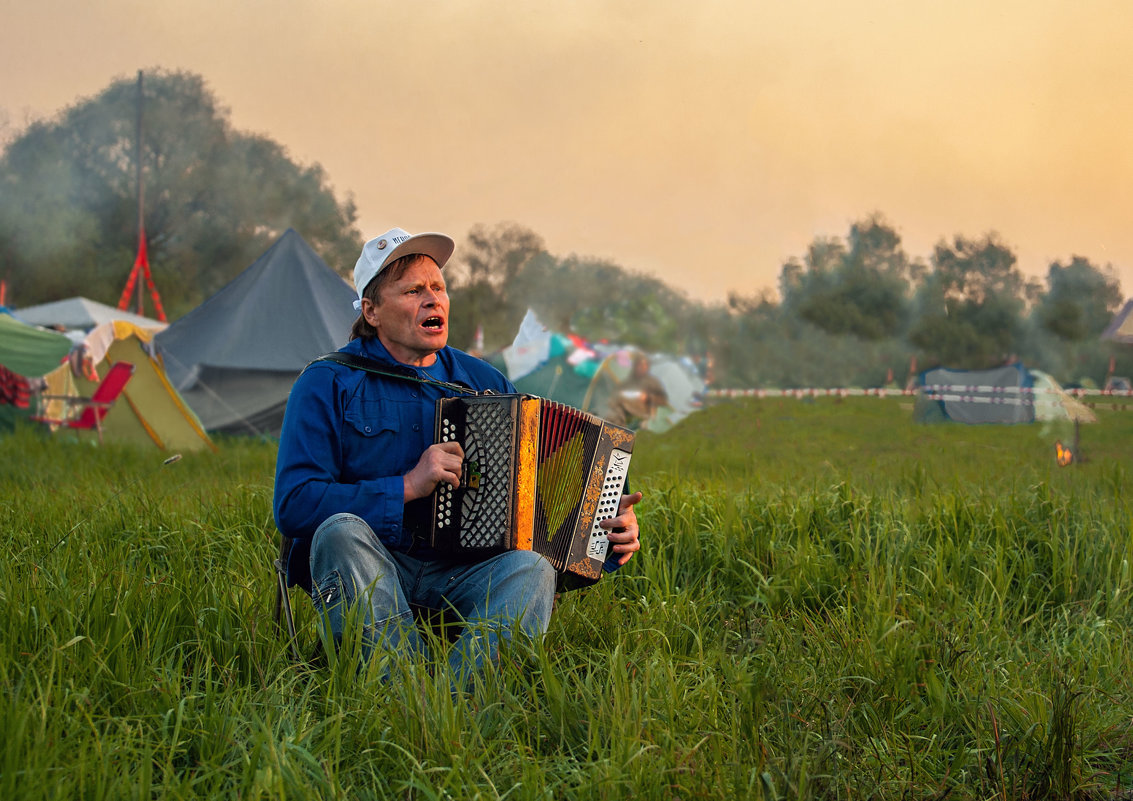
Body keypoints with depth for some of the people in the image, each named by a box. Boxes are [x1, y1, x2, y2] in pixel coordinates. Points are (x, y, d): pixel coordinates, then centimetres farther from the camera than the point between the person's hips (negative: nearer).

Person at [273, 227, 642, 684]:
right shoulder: (328, 385, 3)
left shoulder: (485, 384, 15)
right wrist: (408, 487, -16)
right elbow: (293, 506, -9)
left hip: (463, 571, 3)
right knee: (341, 529, -34)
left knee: (532, 568, -28)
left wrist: (608, 525, -1)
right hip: (367, 568, -2)